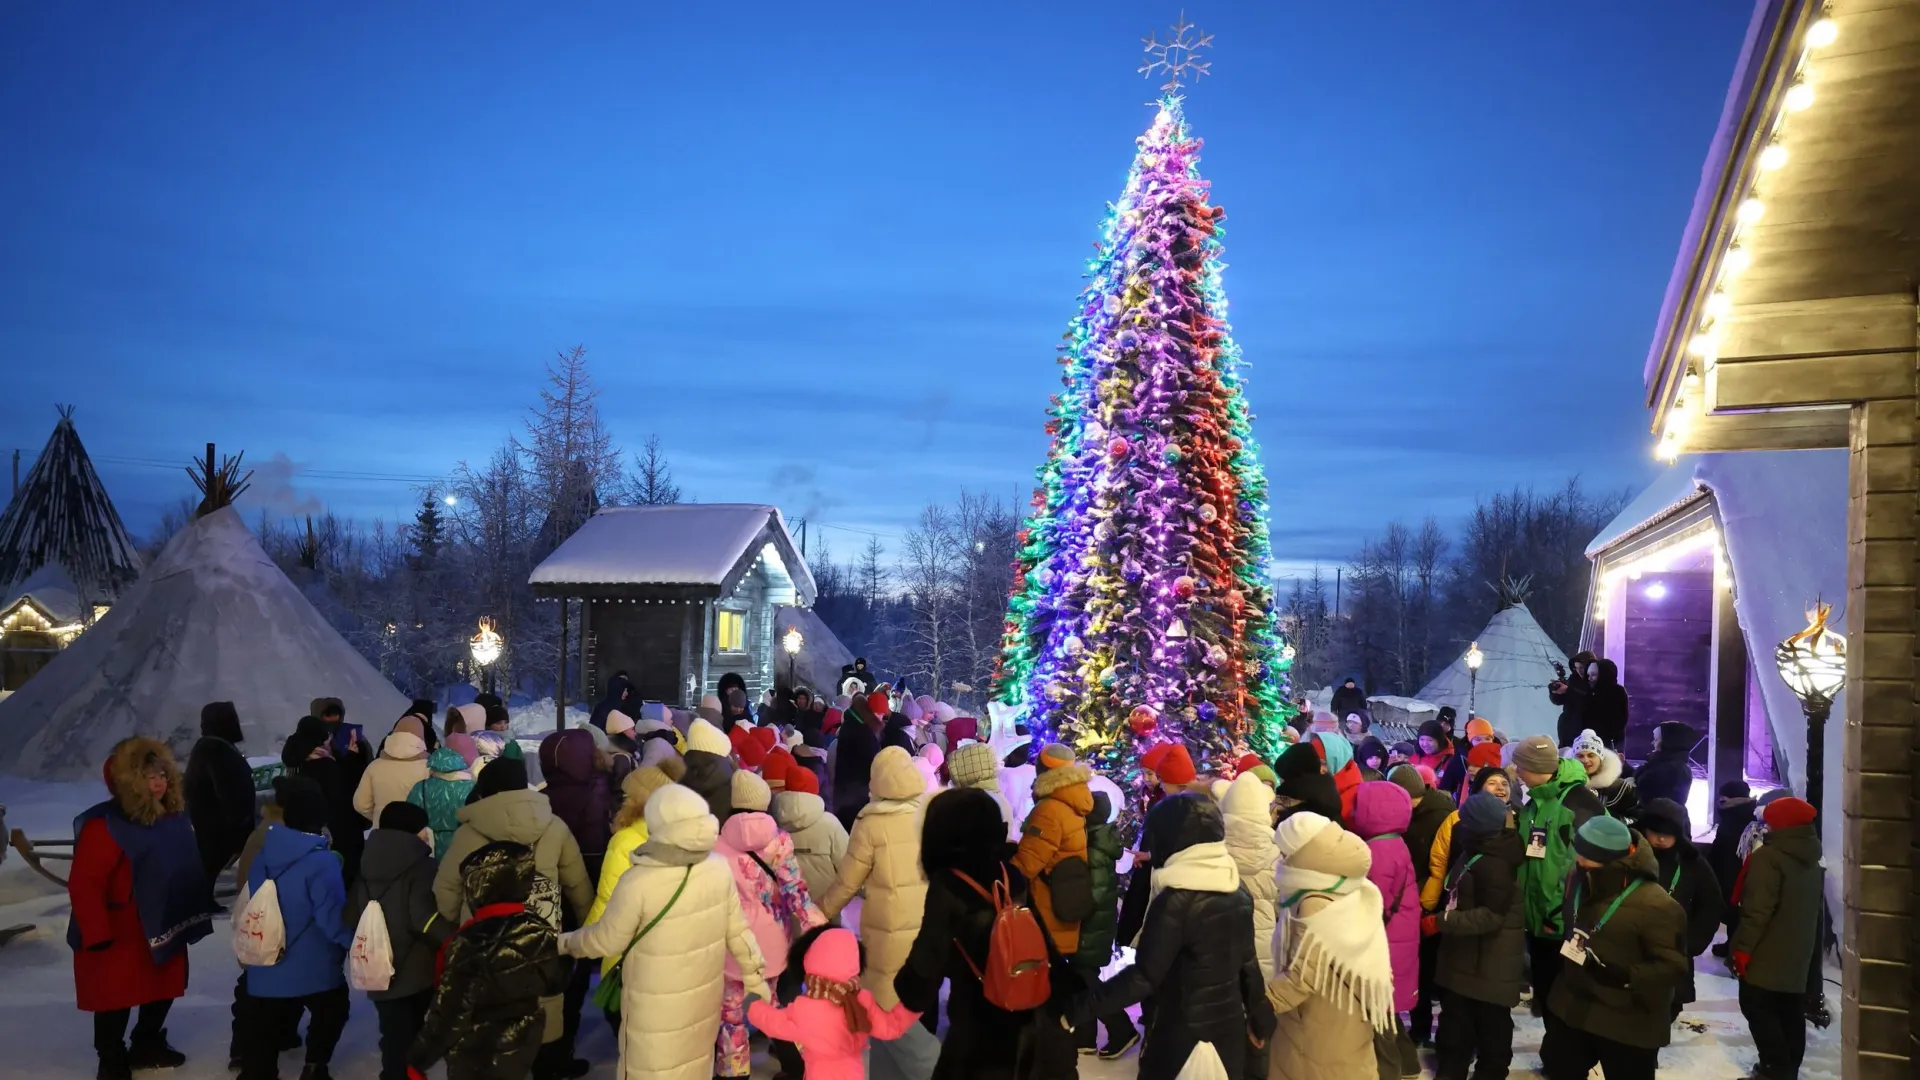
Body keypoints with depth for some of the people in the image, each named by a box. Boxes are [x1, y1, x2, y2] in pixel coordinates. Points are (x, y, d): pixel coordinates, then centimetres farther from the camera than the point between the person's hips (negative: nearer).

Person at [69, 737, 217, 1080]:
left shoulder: (173, 816, 1)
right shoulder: (104, 826, -22)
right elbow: (84, 885, -22)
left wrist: (188, 917, 17)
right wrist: (97, 934, -22)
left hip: (164, 925, 7)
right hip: (120, 933, -7)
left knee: (164, 988, 19)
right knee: (116, 997, 7)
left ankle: (148, 1045, 40)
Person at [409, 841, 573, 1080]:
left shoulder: (466, 944, -24)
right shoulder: (540, 933, -10)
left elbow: (447, 1011, -19)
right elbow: (554, 983, 5)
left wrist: (418, 1058, -6)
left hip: (470, 1059, -4)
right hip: (517, 1050, 4)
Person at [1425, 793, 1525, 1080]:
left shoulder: (1493, 864, -25)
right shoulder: (1475, 850, 5)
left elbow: (1492, 915, -27)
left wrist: (1441, 922, -26)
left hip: (1489, 957, -10)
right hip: (1467, 949, 10)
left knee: (1490, 1018, 7)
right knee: (1456, 1012, 17)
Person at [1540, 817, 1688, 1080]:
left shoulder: (1656, 906, -28)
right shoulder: (1582, 880, -3)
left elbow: (1672, 966, -25)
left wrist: (1625, 976, -32)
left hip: (1628, 1024, -7)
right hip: (1573, 1006, 7)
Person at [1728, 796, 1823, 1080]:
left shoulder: (1768, 857, -19)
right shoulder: (1811, 861, 11)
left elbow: (1757, 910, -22)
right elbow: (1812, 910, 20)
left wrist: (1742, 948, -17)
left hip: (1766, 954, -9)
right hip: (1798, 954, 9)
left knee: (1758, 1009, -2)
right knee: (1791, 1012, 13)